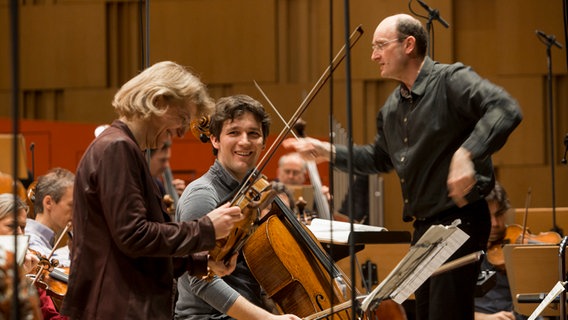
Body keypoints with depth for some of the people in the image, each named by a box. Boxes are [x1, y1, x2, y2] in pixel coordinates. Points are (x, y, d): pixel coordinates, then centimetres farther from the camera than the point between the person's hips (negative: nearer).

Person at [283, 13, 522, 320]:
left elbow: (506, 109, -28)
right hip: (423, 226, 9)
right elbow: (379, 158, 28)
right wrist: (329, 152, 17)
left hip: (459, 221, -9)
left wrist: (467, 153, -40)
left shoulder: (451, 81, -13)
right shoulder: (392, 107, 15)